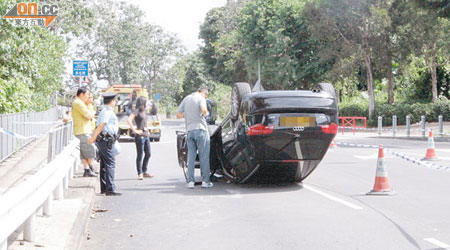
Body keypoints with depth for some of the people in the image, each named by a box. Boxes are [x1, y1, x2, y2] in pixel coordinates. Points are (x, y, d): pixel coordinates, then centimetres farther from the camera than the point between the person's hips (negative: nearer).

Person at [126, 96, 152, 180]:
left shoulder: (144, 111, 15)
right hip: (140, 136, -9)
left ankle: (144, 172, 22)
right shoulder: (136, 111, -10)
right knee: (140, 155, -4)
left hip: (146, 135, 9)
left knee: (148, 154, 11)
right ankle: (140, 174, 1)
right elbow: (129, 120, -23)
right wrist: (134, 130, -20)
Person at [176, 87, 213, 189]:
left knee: (191, 156, 7)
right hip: (200, 129, -5)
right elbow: (203, 110, -21)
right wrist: (206, 113, 1)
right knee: (204, 156, 0)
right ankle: (205, 181, 1)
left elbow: (178, 114, 15)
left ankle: (190, 181, 4)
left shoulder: (186, 99, 16)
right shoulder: (201, 98, -2)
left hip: (190, 130, 5)